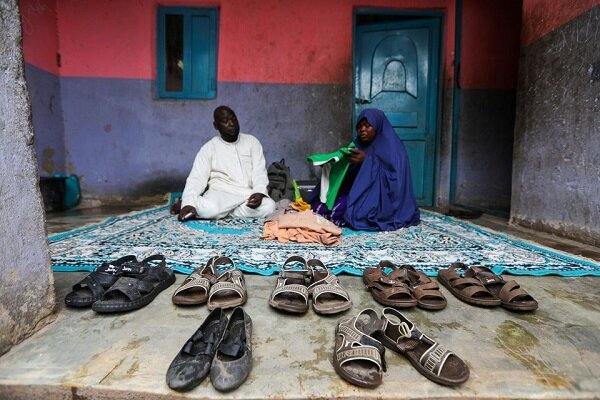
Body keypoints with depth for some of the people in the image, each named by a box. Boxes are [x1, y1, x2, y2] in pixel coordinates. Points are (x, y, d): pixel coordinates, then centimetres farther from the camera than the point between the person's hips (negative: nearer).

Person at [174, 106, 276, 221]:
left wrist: (259, 192, -20)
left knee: (268, 206, -30)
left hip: (248, 193, 4)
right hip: (221, 192, -3)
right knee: (208, 209, -39)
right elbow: (196, 178, -2)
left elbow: (259, 171, 1)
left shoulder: (252, 141, 10)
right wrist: (188, 202, -20)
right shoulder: (209, 148, 7)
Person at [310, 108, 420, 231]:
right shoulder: (359, 144, 13)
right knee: (320, 204, -11)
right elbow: (349, 177, 10)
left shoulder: (392, 147, -7)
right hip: (360, 193, 7)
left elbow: (395, 178, -19)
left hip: (383, 202, -7)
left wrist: (367, 160, -22)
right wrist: (342, 160, -11)